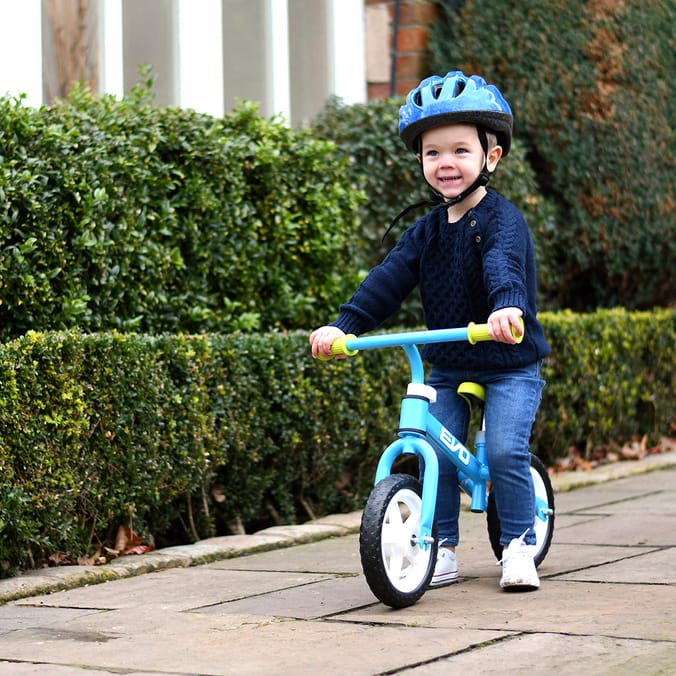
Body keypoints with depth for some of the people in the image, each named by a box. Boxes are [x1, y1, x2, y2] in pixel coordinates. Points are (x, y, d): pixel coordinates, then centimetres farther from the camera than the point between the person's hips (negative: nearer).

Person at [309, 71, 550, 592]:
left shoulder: (503, 220, -13)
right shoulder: (427, 230, 5)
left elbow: (503, 266, -34)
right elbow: (389, 280, -3)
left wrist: (508, 307, -56)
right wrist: (343, 325, -17)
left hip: (510, 366, -5)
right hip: (445, 368, 5)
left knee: (505, 451, -18)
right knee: (434, 453, -7)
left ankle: (518, 546, 0)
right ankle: (442, 549, 8)